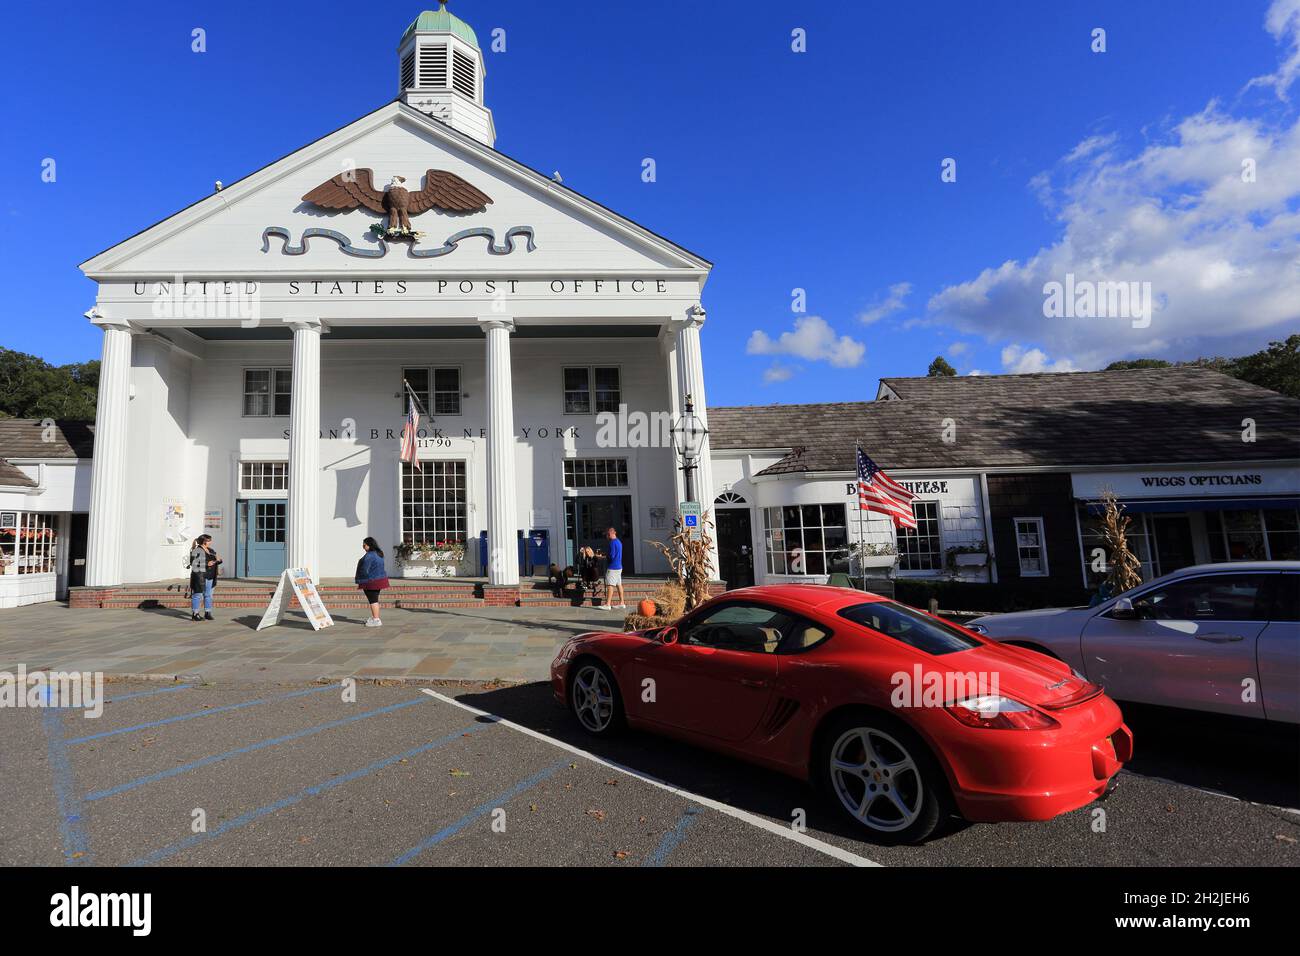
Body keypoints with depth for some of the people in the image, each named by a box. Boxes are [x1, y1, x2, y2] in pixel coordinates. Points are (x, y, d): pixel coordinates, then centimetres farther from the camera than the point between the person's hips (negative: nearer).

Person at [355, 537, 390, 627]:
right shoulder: (379, 553, 10)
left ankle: (376, 620, -2)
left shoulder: (369, 556, -20)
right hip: (379, 578, 9)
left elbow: (364, 570, -18)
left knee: (373, 600, -4)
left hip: (371, 581, -9)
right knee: (375, 599, 18)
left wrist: (359, 581, -5)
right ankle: (374, 618, 26)